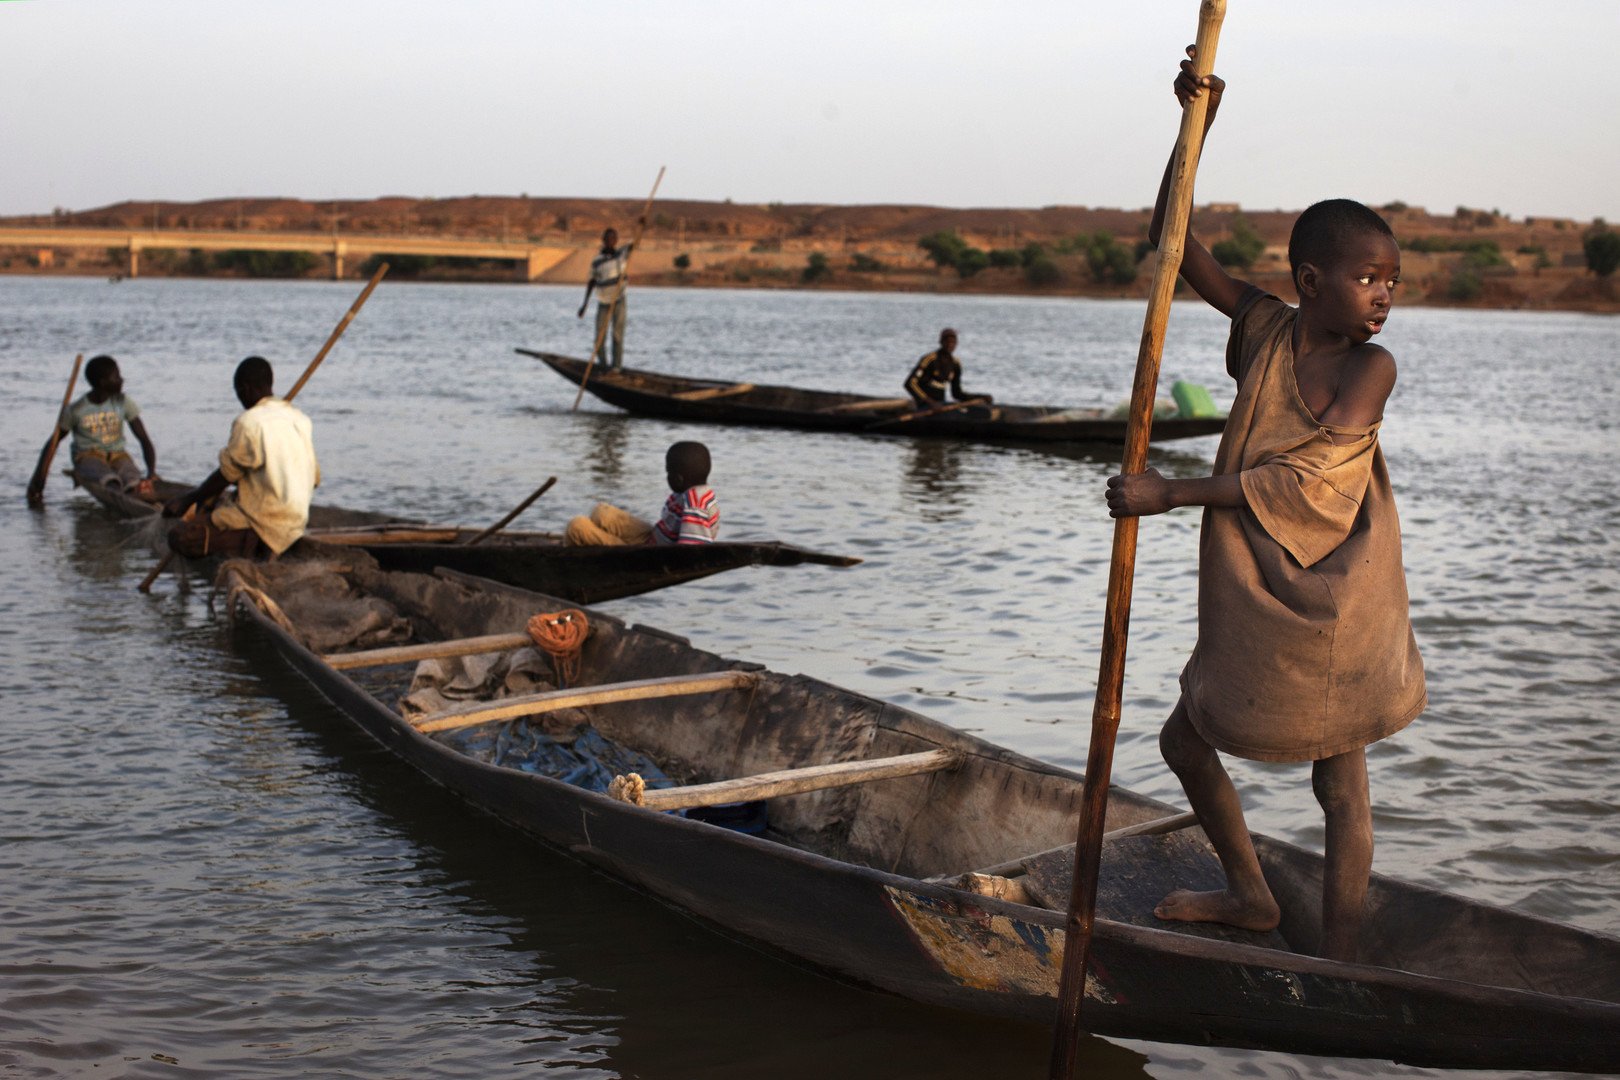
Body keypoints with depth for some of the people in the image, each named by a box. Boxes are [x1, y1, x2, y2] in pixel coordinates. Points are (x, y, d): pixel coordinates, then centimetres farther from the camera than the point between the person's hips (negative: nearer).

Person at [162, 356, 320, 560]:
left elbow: (225, 476, -9)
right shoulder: (299, 419, 8)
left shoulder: (248, 422, -14)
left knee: (179, 537, -9)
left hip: (262, 526, -9)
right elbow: (314, 477, 13)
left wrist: (188, 499, 6)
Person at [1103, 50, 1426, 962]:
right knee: (1187, 738, 16)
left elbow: (1299, 478, -23)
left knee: (1341, 784, 5)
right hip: (1251, 597, 5)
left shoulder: (1371, 369, -15)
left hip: (1332, 603, -5)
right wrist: (1197, 124, -16)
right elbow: (1177, 245, -5)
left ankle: (1336, 969, 12)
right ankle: (1251, 894, 31)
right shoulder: (1265, 327, -3)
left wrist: (1170, 493, -24)